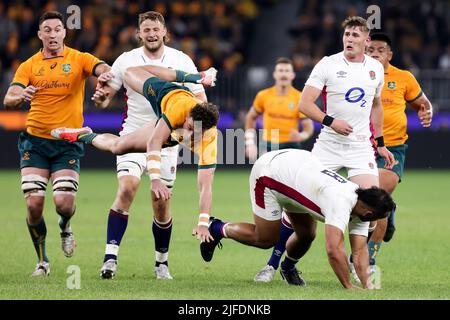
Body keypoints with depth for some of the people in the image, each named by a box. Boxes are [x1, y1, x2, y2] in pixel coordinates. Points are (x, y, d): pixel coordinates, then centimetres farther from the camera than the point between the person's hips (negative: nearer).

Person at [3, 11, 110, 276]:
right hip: (35, 141, 1)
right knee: (34, 204, -7)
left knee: (64, 203, -14)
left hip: (68, 143, -1)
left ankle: (66, 227, 25)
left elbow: (105, 70, -16)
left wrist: (109, 77, -41)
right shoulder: (29, 66, 5)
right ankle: (42, 261, 13)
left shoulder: (79, 59, 1)